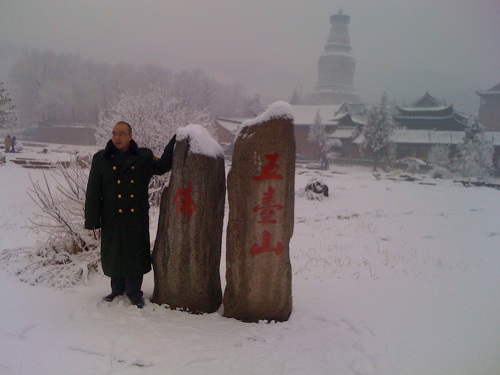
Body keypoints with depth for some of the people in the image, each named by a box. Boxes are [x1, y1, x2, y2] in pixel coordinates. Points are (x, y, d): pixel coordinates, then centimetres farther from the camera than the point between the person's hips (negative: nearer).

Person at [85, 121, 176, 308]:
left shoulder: (144, 157, 2)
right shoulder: (101, 159, 0)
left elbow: (163, 166, 14)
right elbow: (93, 192, -2)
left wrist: (175, 141, 4)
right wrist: (92, 219, -6)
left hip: (137, 218, 0)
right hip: (112, 218, 0)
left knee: (136, 254, 5)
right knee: (114, 254, 10)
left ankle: (134, 292, 19)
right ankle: (117, 289, 29)